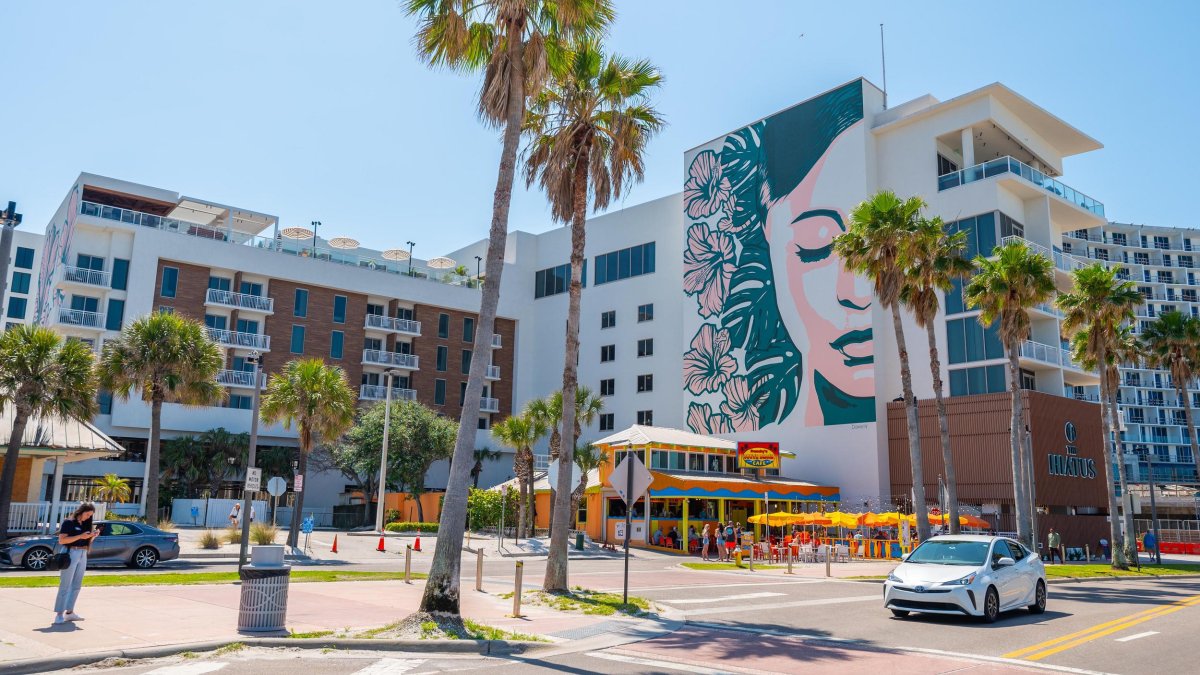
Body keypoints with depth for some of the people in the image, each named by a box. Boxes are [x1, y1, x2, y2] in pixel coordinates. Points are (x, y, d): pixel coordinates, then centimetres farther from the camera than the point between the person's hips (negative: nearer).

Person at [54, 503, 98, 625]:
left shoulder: (85, 524, 14)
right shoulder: (68, 523, -6)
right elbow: (61, 540, -14)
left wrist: (93, 536, -1)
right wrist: (80, 536, -21)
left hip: (83, 555, 7)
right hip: (71, 554, -7)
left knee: (76, 586, 9)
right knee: (65, 585, -6)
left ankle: (69, 612, 16)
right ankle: (59, 614, -4)